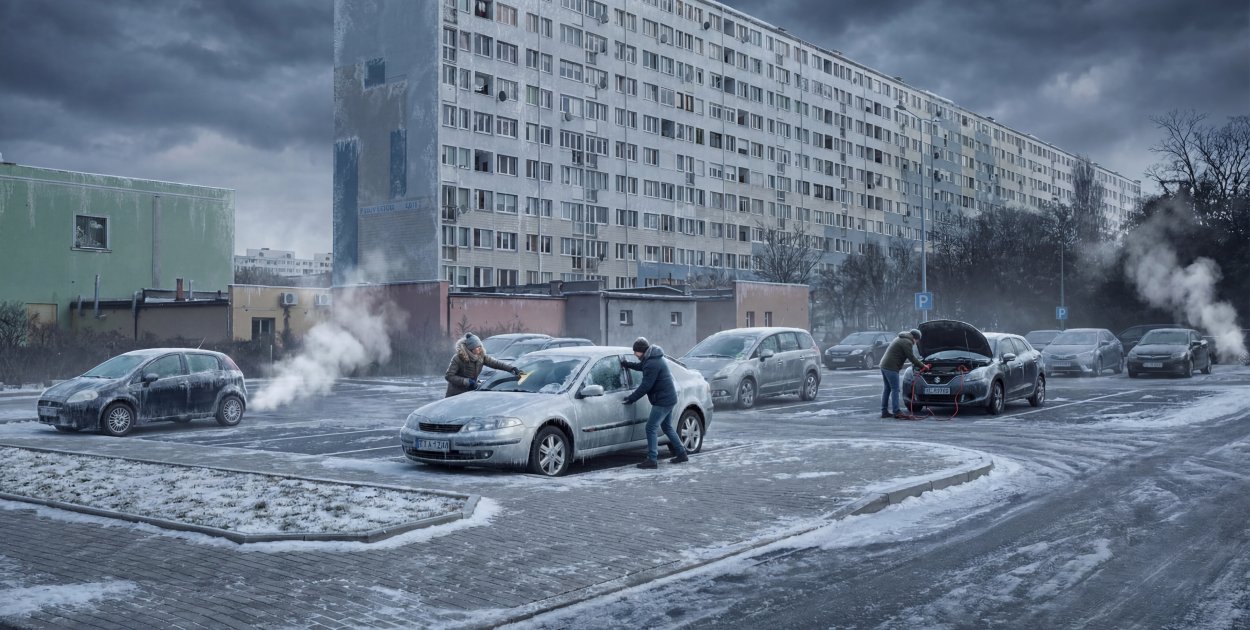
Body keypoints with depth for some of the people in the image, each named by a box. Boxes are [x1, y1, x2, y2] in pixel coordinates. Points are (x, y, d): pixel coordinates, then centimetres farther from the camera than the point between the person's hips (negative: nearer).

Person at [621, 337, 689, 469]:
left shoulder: (652, 364, -22)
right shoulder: (652, 359, 11)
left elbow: (645, 386, -22)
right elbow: (641, 366, 33)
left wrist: (631, 398, -16)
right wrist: (627, 364, 29)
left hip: (663, 401, -11)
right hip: (669, 399, 11)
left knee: (651, 428, -9)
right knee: (667, 427, 20)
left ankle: (652, 459, -11)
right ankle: (682, 454, 27)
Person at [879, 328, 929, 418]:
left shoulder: (900, 338, 23)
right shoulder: (907, 342, -10)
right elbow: (911, 358, -11)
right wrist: (923, 366, 1)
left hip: (884, 365, 10)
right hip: (891, 367, -10)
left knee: (887, 388, 13)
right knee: (895, 389, -7)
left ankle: (884, 411, 14)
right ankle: (896, 412, -7)